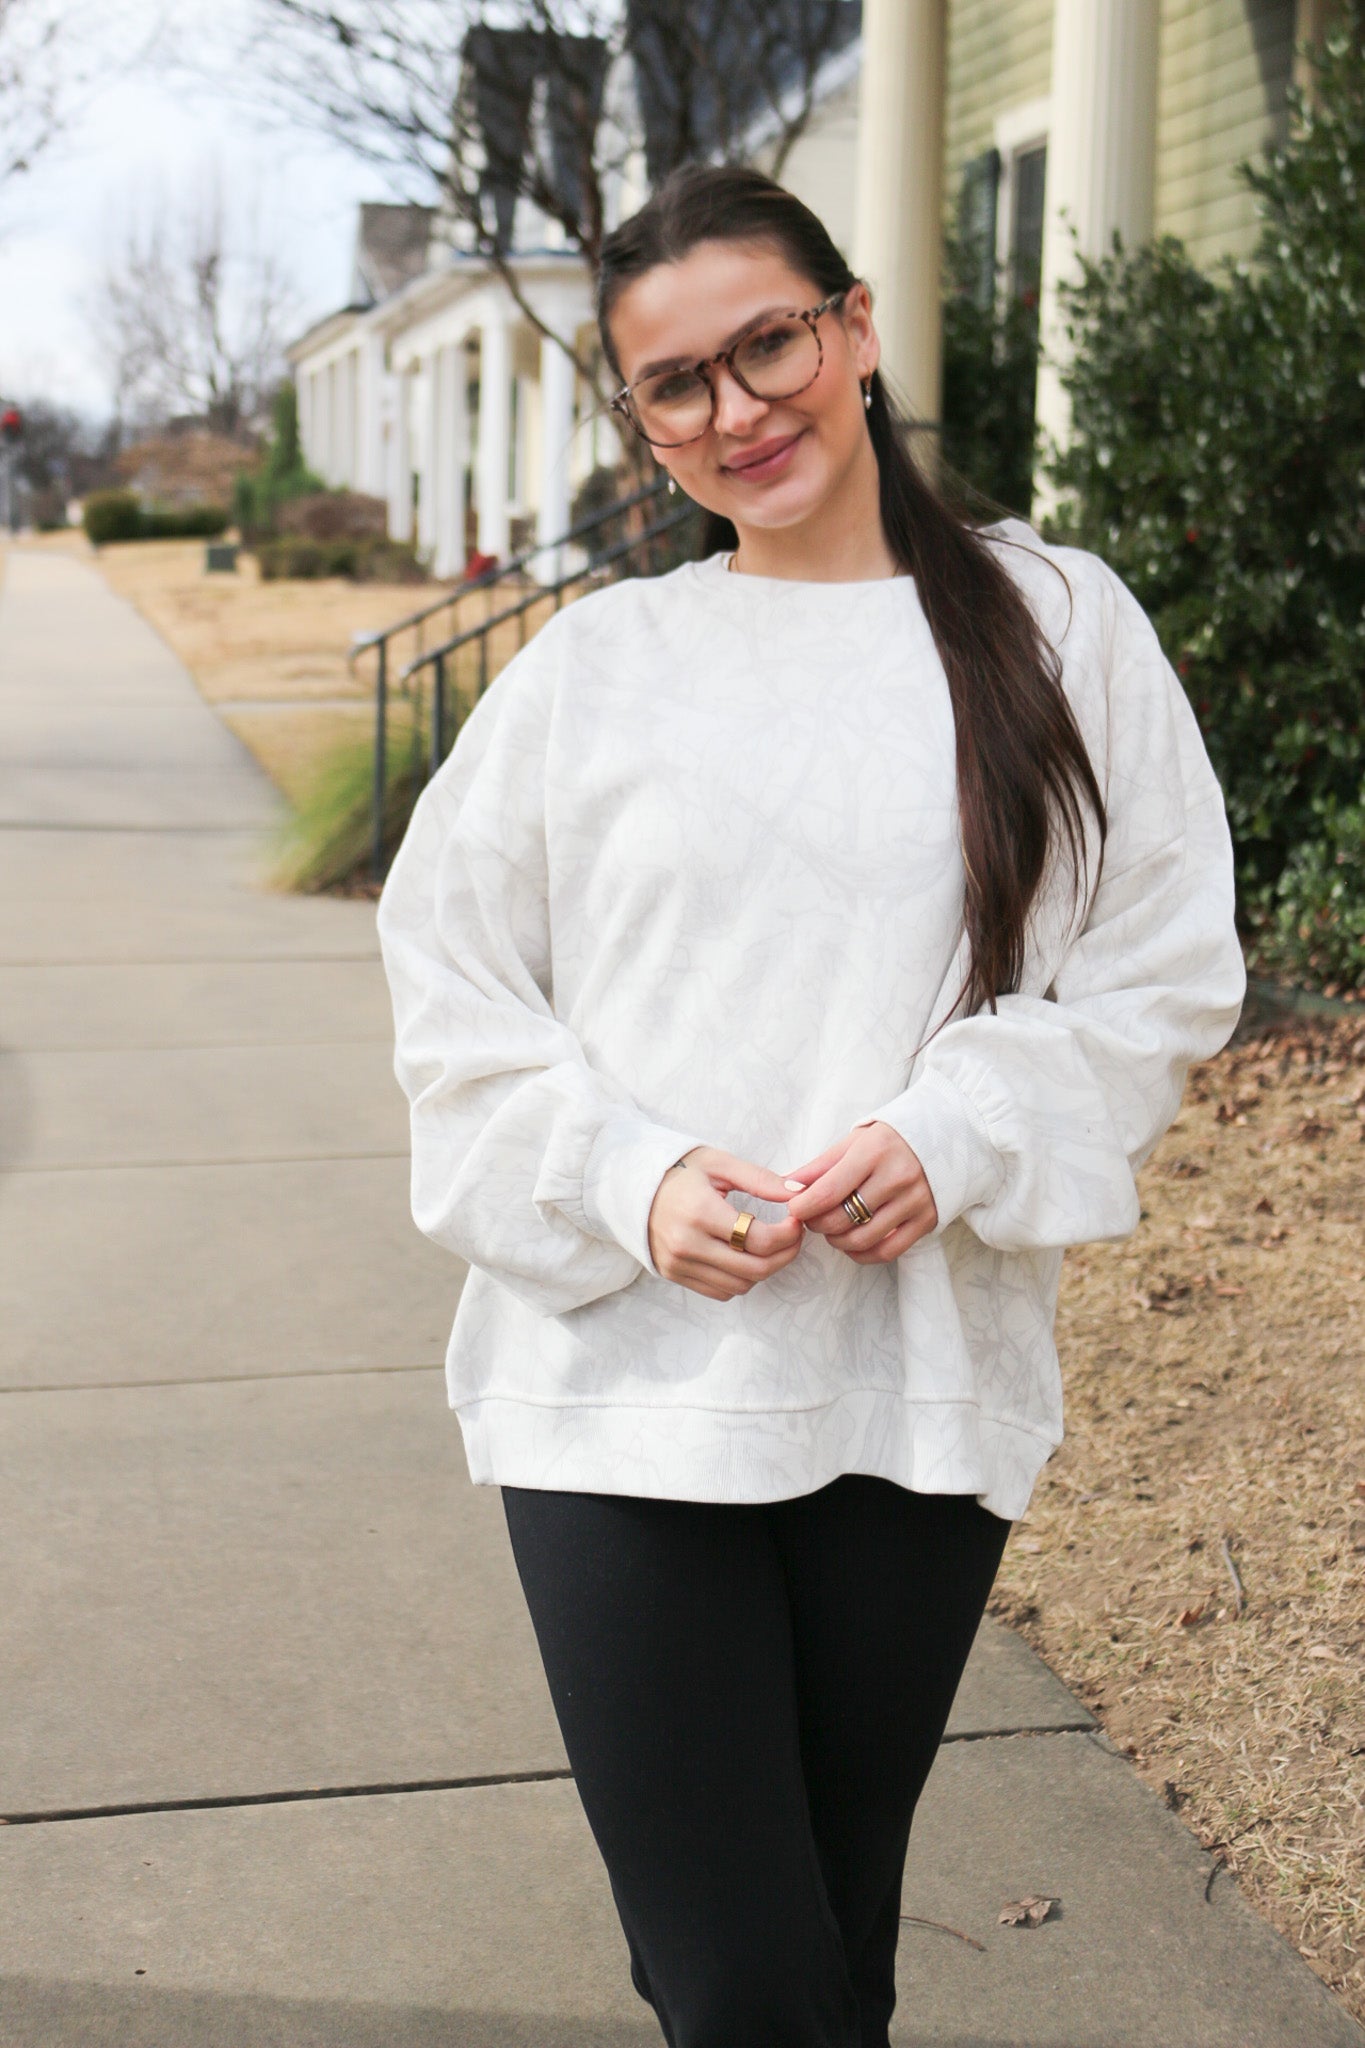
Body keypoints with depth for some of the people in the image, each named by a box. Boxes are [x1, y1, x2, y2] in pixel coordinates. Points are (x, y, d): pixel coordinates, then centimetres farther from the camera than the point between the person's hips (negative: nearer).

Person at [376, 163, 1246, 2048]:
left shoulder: (1057, 626, 3)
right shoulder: (593, 659, 3)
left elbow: (1166, 967, 4)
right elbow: (450, 974, 5)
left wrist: (958, 1136, -12)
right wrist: (625, 1182, -11)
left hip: (924, 1382, 1)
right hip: (621, 1387, -1)